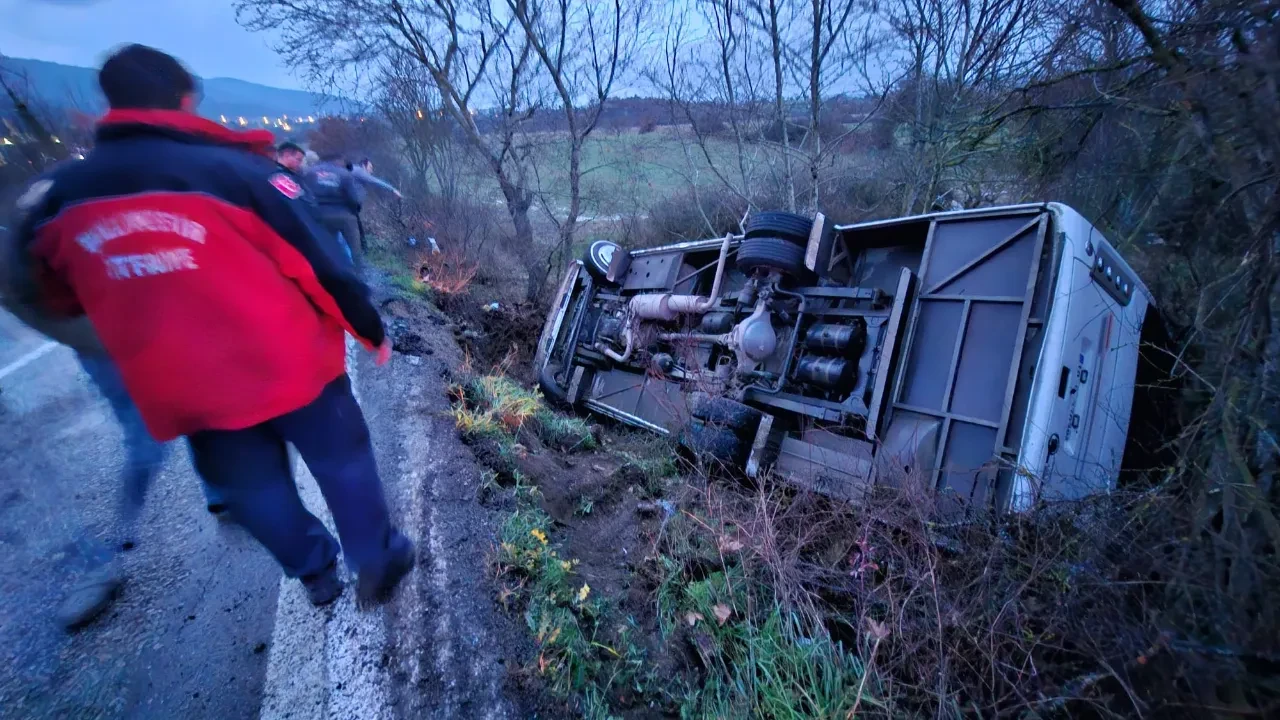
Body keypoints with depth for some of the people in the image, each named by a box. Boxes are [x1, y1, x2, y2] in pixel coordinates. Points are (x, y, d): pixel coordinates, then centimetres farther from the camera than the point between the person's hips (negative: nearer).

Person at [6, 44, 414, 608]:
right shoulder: (235, 171, -12)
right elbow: (320, 266, -12)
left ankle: (314, 572, 40)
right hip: (289, 367, -4)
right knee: (342, 463, 15)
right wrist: (372, 331, 0)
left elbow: (46, 291, 16)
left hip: (184, 393, 4)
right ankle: (377, 562, 28)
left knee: (253, 489, 21)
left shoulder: (62, 195, 2)